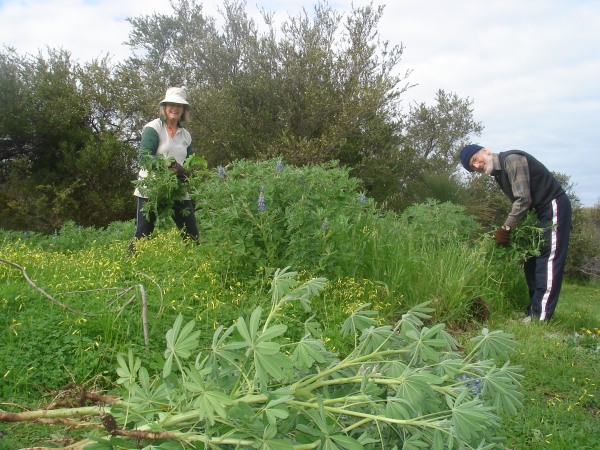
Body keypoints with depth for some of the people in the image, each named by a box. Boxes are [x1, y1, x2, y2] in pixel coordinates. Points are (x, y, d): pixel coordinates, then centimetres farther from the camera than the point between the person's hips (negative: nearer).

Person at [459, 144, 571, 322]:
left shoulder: (511, 160, -19)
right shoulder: (498, 172, 10)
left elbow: (523, 199, -24)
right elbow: (518, 201, 11)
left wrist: (506, 228, -17)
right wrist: (509, 228, 1)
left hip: (554, 206, -10)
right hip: (540, 211, 10)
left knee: (548, 258, -12)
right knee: (532, 260, 9)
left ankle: (540, 315, -13)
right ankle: (534, 308, 14)